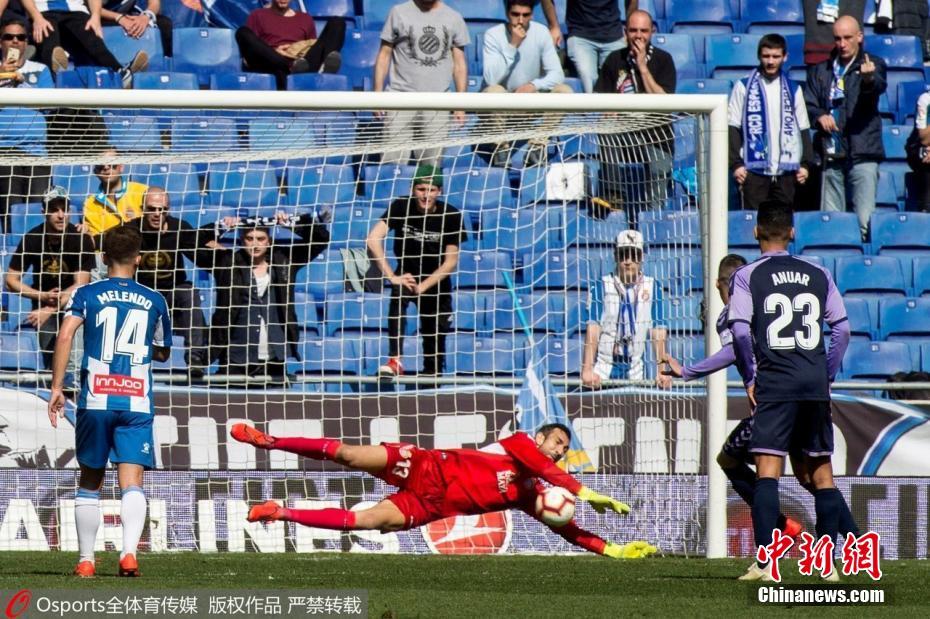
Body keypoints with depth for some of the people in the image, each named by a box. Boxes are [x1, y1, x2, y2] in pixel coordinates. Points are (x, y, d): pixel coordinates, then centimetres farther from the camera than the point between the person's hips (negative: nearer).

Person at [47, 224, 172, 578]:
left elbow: (65, 335, -10)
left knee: (90, 481, 13)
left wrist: (56, 387, -8)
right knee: (132, 482, -6)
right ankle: (129, 552, -27)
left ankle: (85, 560, 15)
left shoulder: (87, 294, 5)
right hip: (138, 402, 0)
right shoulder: (154, 301, 10)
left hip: (96, 401, 0)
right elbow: (163, 353, 21)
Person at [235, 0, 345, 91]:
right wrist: (273, 52, -8)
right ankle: (291, 66, -50)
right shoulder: (258, 16, 22)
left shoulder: (305, 19, 29)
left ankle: (325, 66, -46)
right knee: (243, 32, -27)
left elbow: (315, 46, 22)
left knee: (337, 23, -11)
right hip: (271, 65, -2)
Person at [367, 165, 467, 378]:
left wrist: (423, 286, -25)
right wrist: (392, 277, -35)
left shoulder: (451, 216, -15)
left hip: (436, 279, 1)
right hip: (406, 274, -1)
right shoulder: (401, 207, -17)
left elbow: (451, 262, -14)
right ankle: (395, 360, -38)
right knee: (398, 295, -32)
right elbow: (373, 239, -27)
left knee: (435, 335, -2)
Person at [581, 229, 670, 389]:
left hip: (636, 372, 2)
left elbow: (658, 332, -1)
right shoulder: (601, 286, -2)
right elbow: (593, 329, -10)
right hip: (603, 368, -2)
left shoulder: (653, 287, 4)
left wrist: (662, 370, -12)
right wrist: (587, 370, -21)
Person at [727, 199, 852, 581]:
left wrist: (750, 378, -1)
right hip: (815, 385, 3)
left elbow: (740, 330, -10)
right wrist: (828, 375, 13)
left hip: (774, 383, -3)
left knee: (767, 470, -8)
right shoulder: (818, 275, 10)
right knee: (821, 473, 10)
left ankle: (766, 562, -19)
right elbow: (841, 328, 6)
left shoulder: (748, 276, -1)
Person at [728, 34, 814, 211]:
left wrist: (806, 163, 5)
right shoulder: (744, 87, 3)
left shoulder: (793, 90, 11)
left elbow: (803, 129, 14)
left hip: (785, 170, 2)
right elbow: (733, 128, 1)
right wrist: (735, 163, -6)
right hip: (754, 169, -2)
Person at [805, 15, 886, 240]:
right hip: (832, 154, 4)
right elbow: (807, 104, 14)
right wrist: (819, 116, -9)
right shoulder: (821, 71, 16)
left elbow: (879, 87, -17)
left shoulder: (873, 65, 4)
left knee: (865, 221, -11)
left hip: (863, 154, -4)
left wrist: (869, 79, -41)